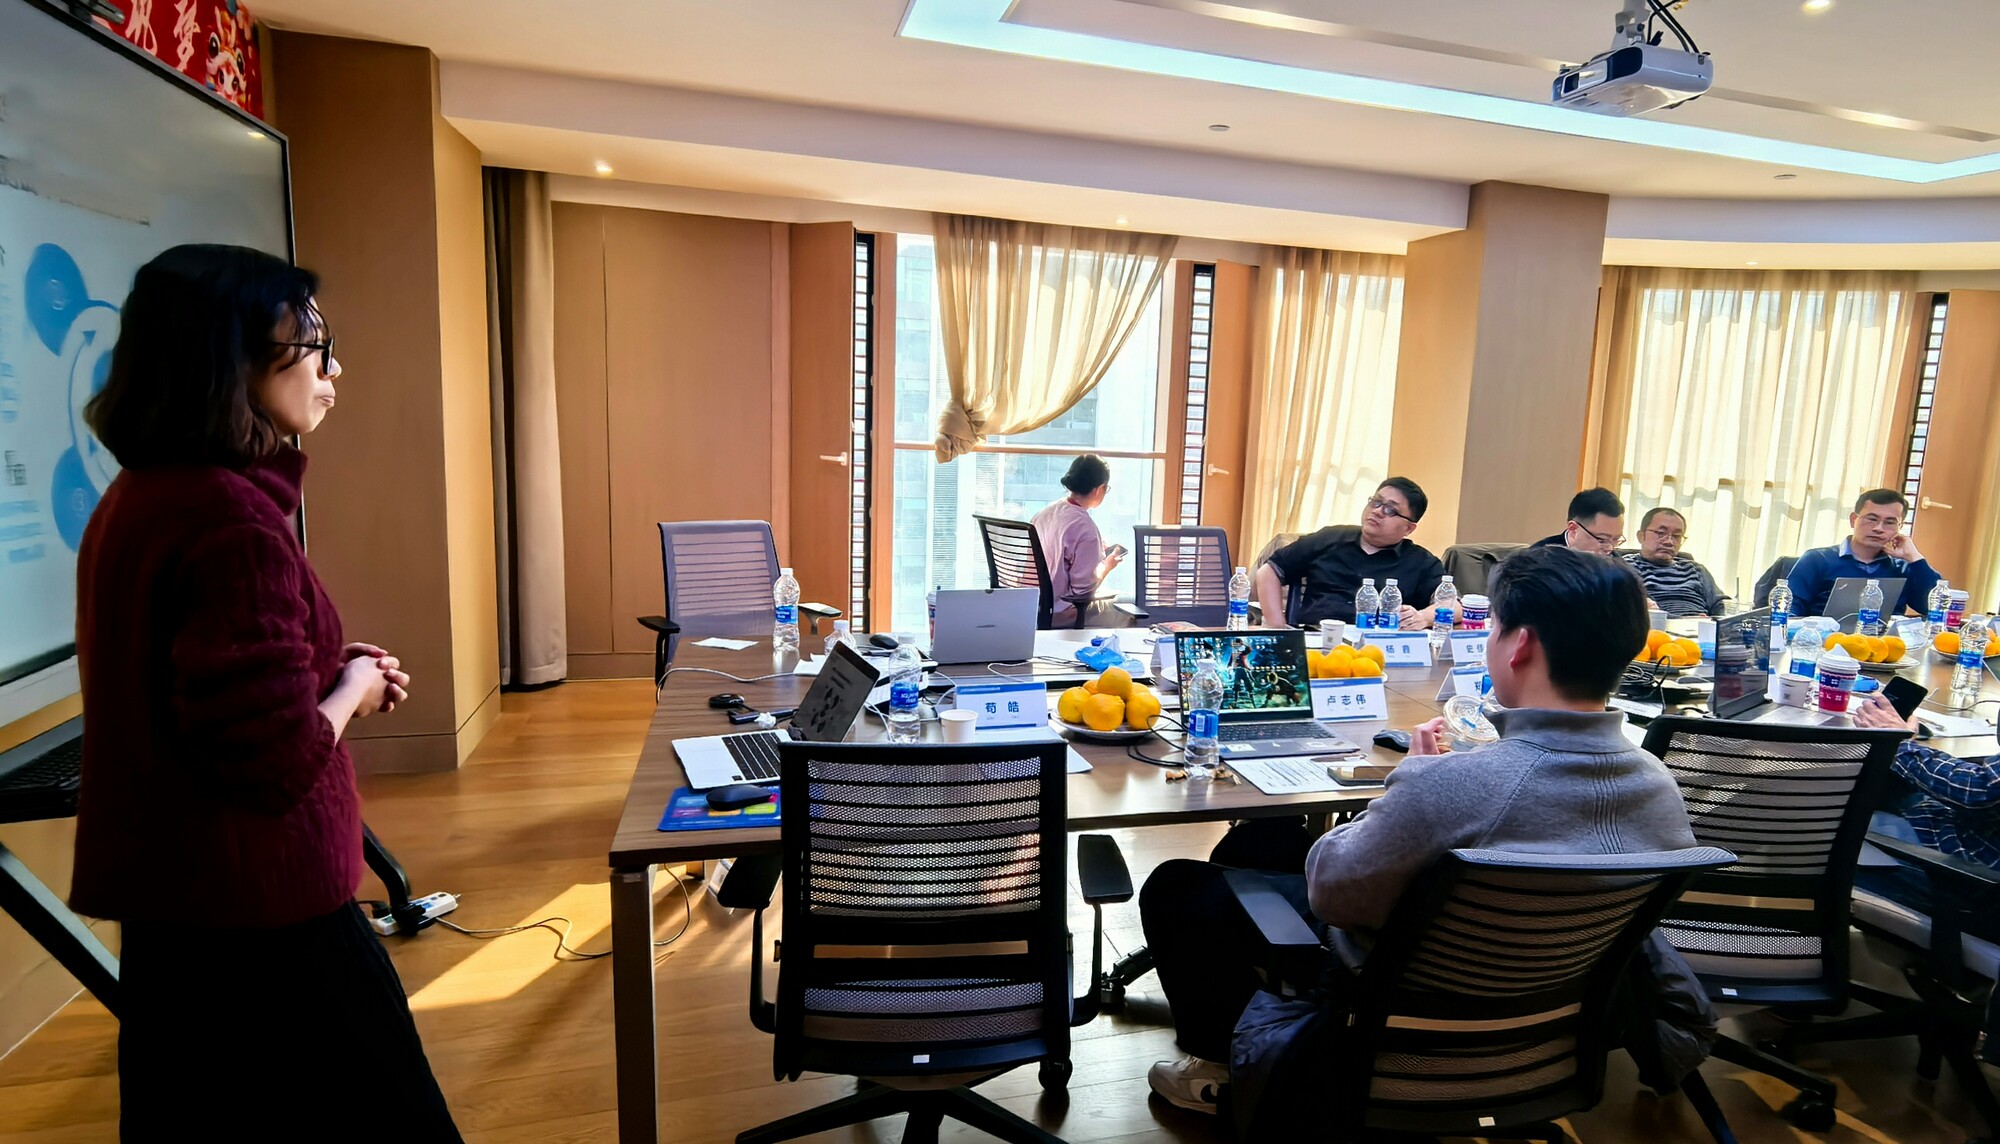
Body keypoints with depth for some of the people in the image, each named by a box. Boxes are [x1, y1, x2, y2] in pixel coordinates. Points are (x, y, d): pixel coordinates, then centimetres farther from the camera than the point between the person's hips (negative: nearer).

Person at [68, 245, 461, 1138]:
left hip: (171, 901, 9)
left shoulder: (138, 499, 6)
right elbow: (277, 761, -26)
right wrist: (348, 694, -8)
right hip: (256, 916, -9)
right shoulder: (234, 519, -25)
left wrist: (326, 670, 9)